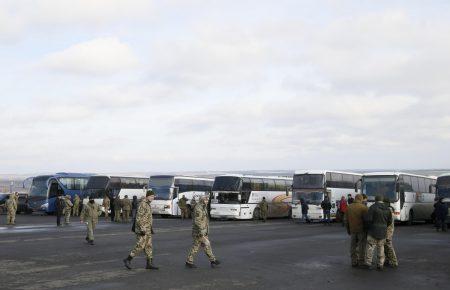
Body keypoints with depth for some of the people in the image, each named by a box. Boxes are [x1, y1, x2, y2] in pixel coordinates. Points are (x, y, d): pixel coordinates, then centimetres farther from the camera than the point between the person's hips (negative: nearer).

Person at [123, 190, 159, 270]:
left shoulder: (148, 205, 15)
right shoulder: (142, 204, -15)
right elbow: (139, 218, -22)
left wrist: (151, 228, 22)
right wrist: (142, 229, -26)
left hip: (147, 230, 10)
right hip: (142, 229, -10)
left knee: (148, 246, 7)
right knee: (140, 246, -8)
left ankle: (149, 263, 9)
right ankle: (128, 260, 3)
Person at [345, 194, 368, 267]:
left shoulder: (349, 207, 5)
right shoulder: (363, 207, -12)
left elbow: (346, 220, 9)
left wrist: (348, 230, 17)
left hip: (352, 230, 4)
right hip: (361, 230, -4)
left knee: (353, 246, 11)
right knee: (362, 246, 4)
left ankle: (354, 262, 14)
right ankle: (361, 262, 7)